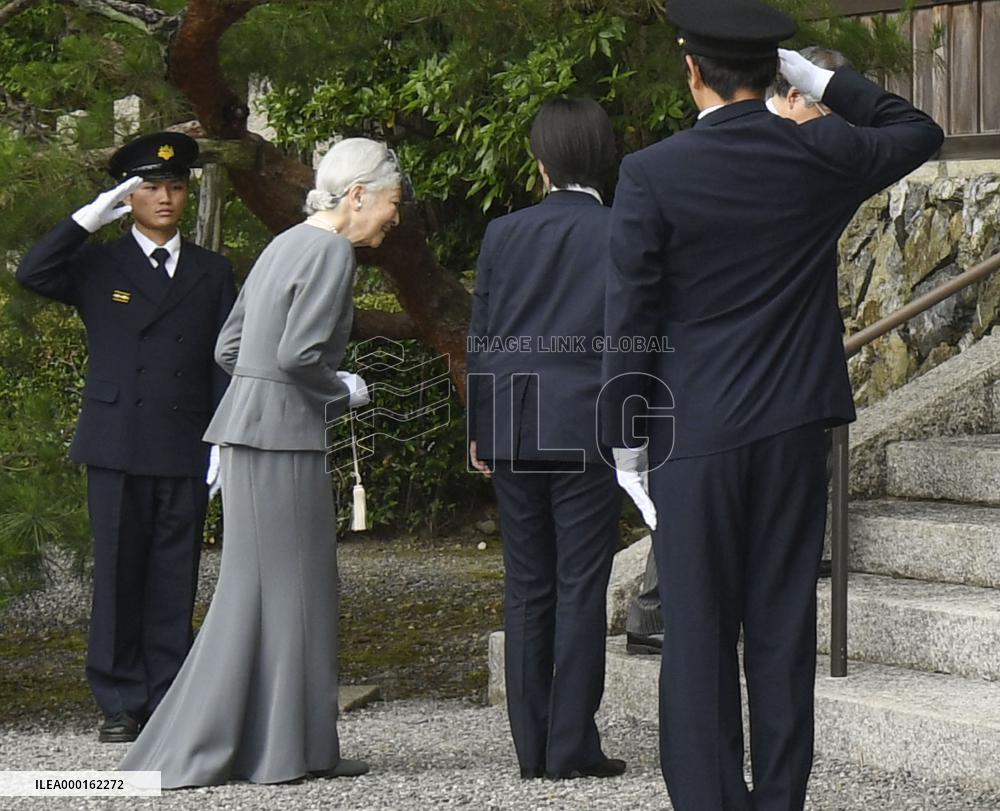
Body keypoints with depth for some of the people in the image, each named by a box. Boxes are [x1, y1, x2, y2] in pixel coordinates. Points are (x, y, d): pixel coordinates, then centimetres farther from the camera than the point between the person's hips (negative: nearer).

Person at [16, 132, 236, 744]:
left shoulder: (213, 273, 13)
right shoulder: (99, 266, 8)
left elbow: (225, 364, 10)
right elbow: (32, 274, -10)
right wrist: (92, 216, -10)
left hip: (186, 448, 1)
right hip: (117, 447, -1)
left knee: (175, 579, 3)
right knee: (118, 574, 0)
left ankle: (169, 702, 9)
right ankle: (121, 703, 6)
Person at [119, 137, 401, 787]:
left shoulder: (288, 245, 17)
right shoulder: (331, 252, -11)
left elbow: (229, 348, 18)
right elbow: (299, 354, -22)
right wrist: (342, 395, -4)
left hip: (249, 421, 9)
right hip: (283, 435, -9)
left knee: (265, 588, 11)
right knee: (282, 586, -3)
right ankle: (280, 749, 2)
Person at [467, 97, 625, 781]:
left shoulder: (504, 234, 4)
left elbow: (481, 335, 7)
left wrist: (481, 428, 15)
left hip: (514, 432, 3)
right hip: (588, 433, -3)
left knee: (527, 588, 8)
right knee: (581, 588, 0)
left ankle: (532, 745, 10)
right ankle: (572, 745, -2)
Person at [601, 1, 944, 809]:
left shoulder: (651, 175, -9)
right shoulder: (820, 155, -1)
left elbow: (631, 319, -8)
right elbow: (919, 131, 19)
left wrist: (626, 439, 1)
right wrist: (818, 77, 16)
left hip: (694, 435, -2)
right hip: (793, 429, 3)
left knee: (699, 632, 2)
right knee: (784, 630, 8)